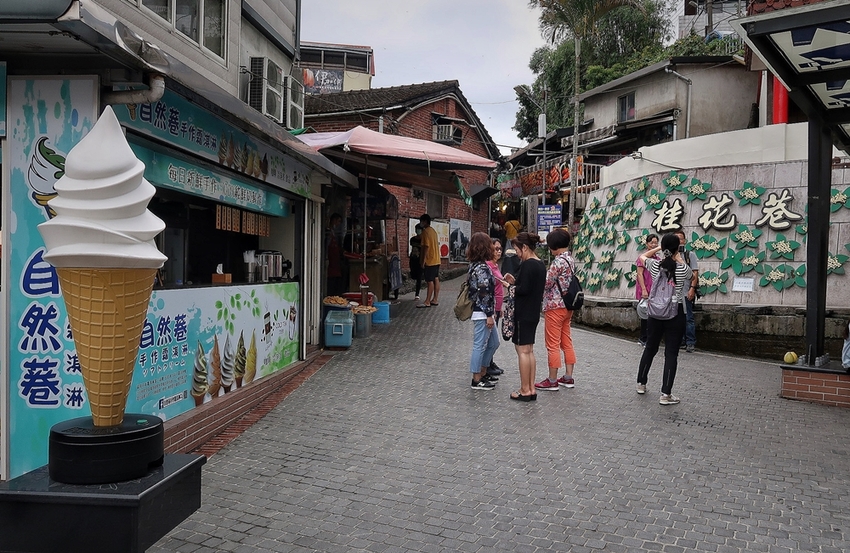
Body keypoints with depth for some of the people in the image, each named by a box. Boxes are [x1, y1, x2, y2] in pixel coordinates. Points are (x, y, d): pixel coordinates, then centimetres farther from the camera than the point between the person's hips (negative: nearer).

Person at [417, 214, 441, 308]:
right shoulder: (433, 231, 14)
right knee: (436, 279, 9)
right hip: (436, 260, 9)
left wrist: (423, 261, -16)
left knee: (429, 281, -8)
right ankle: (435, 299, 13)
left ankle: (427, 302, -6)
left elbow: (426, 247, -19)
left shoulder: (425, 231, -14)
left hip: (430, 261, -9)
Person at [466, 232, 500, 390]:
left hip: (483, 312, 10)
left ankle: (483, 373, 29)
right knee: (480, 346, 0)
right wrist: (489, 315, -18)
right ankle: (477, 380, 10)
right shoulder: (482, 267, -19)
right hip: (482, 313, -10)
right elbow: (484, 293, -21)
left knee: (493, 343, 19)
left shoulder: (475, 265, 11)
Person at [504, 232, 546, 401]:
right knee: (529, 351, 14)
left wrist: (513, 288, -5)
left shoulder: (527, 265, -17)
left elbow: (524, 289, -24)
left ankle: (525, 391, 3)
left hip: (523, 313, -10)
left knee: (523, 350, -2)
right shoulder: (540, 264, 11)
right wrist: (515, 281, 7)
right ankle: (531, 389, 19)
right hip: (534, 312, 10)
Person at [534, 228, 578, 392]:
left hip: (555, 307, -9)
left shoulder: (558, 261, -18)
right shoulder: (571, 260, 10)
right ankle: (568, 378, 20)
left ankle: (552, 381, 5)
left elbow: (546, 284, -16)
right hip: (567, 306, 9)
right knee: (566, 342, 13)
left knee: (553, 345, -2)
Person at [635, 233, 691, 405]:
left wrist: (658, 248, 15)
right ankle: (666, 394, -2)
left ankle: (641, 384, 30)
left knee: (650, 348, 18)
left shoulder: (654, 265, -5)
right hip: (676, 313, -3)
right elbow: (690, 276, 14)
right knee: (671, 353, 0)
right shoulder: (682, 268, -10)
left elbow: (642, 256, 18)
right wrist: (680, 261, 17)